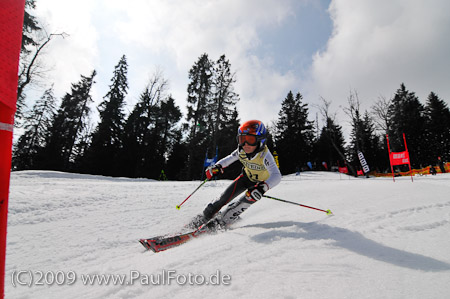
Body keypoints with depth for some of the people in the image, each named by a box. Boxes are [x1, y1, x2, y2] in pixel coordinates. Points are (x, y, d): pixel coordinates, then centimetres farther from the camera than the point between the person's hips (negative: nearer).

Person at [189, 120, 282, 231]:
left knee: (246, 201, -22)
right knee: (226, 196, -6)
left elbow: (276, 176, -46)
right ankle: (205, 216, 13)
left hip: (261, 182, -3)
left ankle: (221, 222, -4)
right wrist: (218, 167, -22)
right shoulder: (241, 151, -22)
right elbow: (229, 159, -3)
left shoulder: (264, 155, -37)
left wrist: (262, 187, -63)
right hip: (246, 176, 4)